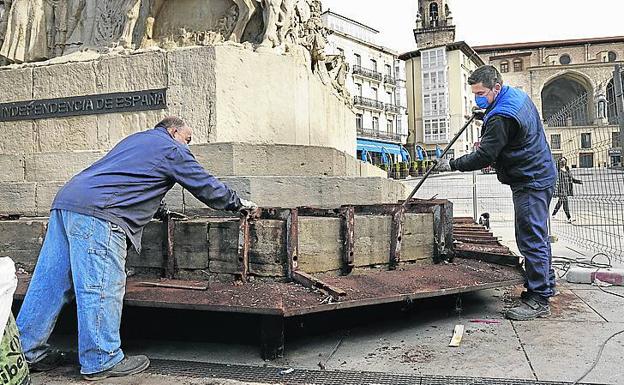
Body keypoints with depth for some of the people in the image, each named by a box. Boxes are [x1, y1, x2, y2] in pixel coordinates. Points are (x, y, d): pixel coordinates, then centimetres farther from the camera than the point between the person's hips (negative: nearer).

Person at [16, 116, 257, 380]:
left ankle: (29, 352, 22)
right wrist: (239, 204, 21)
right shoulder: (172, 150, 3)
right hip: (96, 212, -10)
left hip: (65, 201, 10)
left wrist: (159, 210, 49)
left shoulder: (136, 139, 30)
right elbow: (205, 186, 8)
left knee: (50, 282, 13)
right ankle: (101, 361, 3)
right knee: (102, 287, -5)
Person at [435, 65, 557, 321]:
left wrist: (452, 165, -12)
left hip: (530, 182, -11)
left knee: (532, 240, -7)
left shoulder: (502, 118, -25)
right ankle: (544, 285, 31)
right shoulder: (517, 95, 9)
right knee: (535, 236, 18)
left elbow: (484, 157, -23)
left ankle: (538, 301, -1)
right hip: (540, 174, 11)